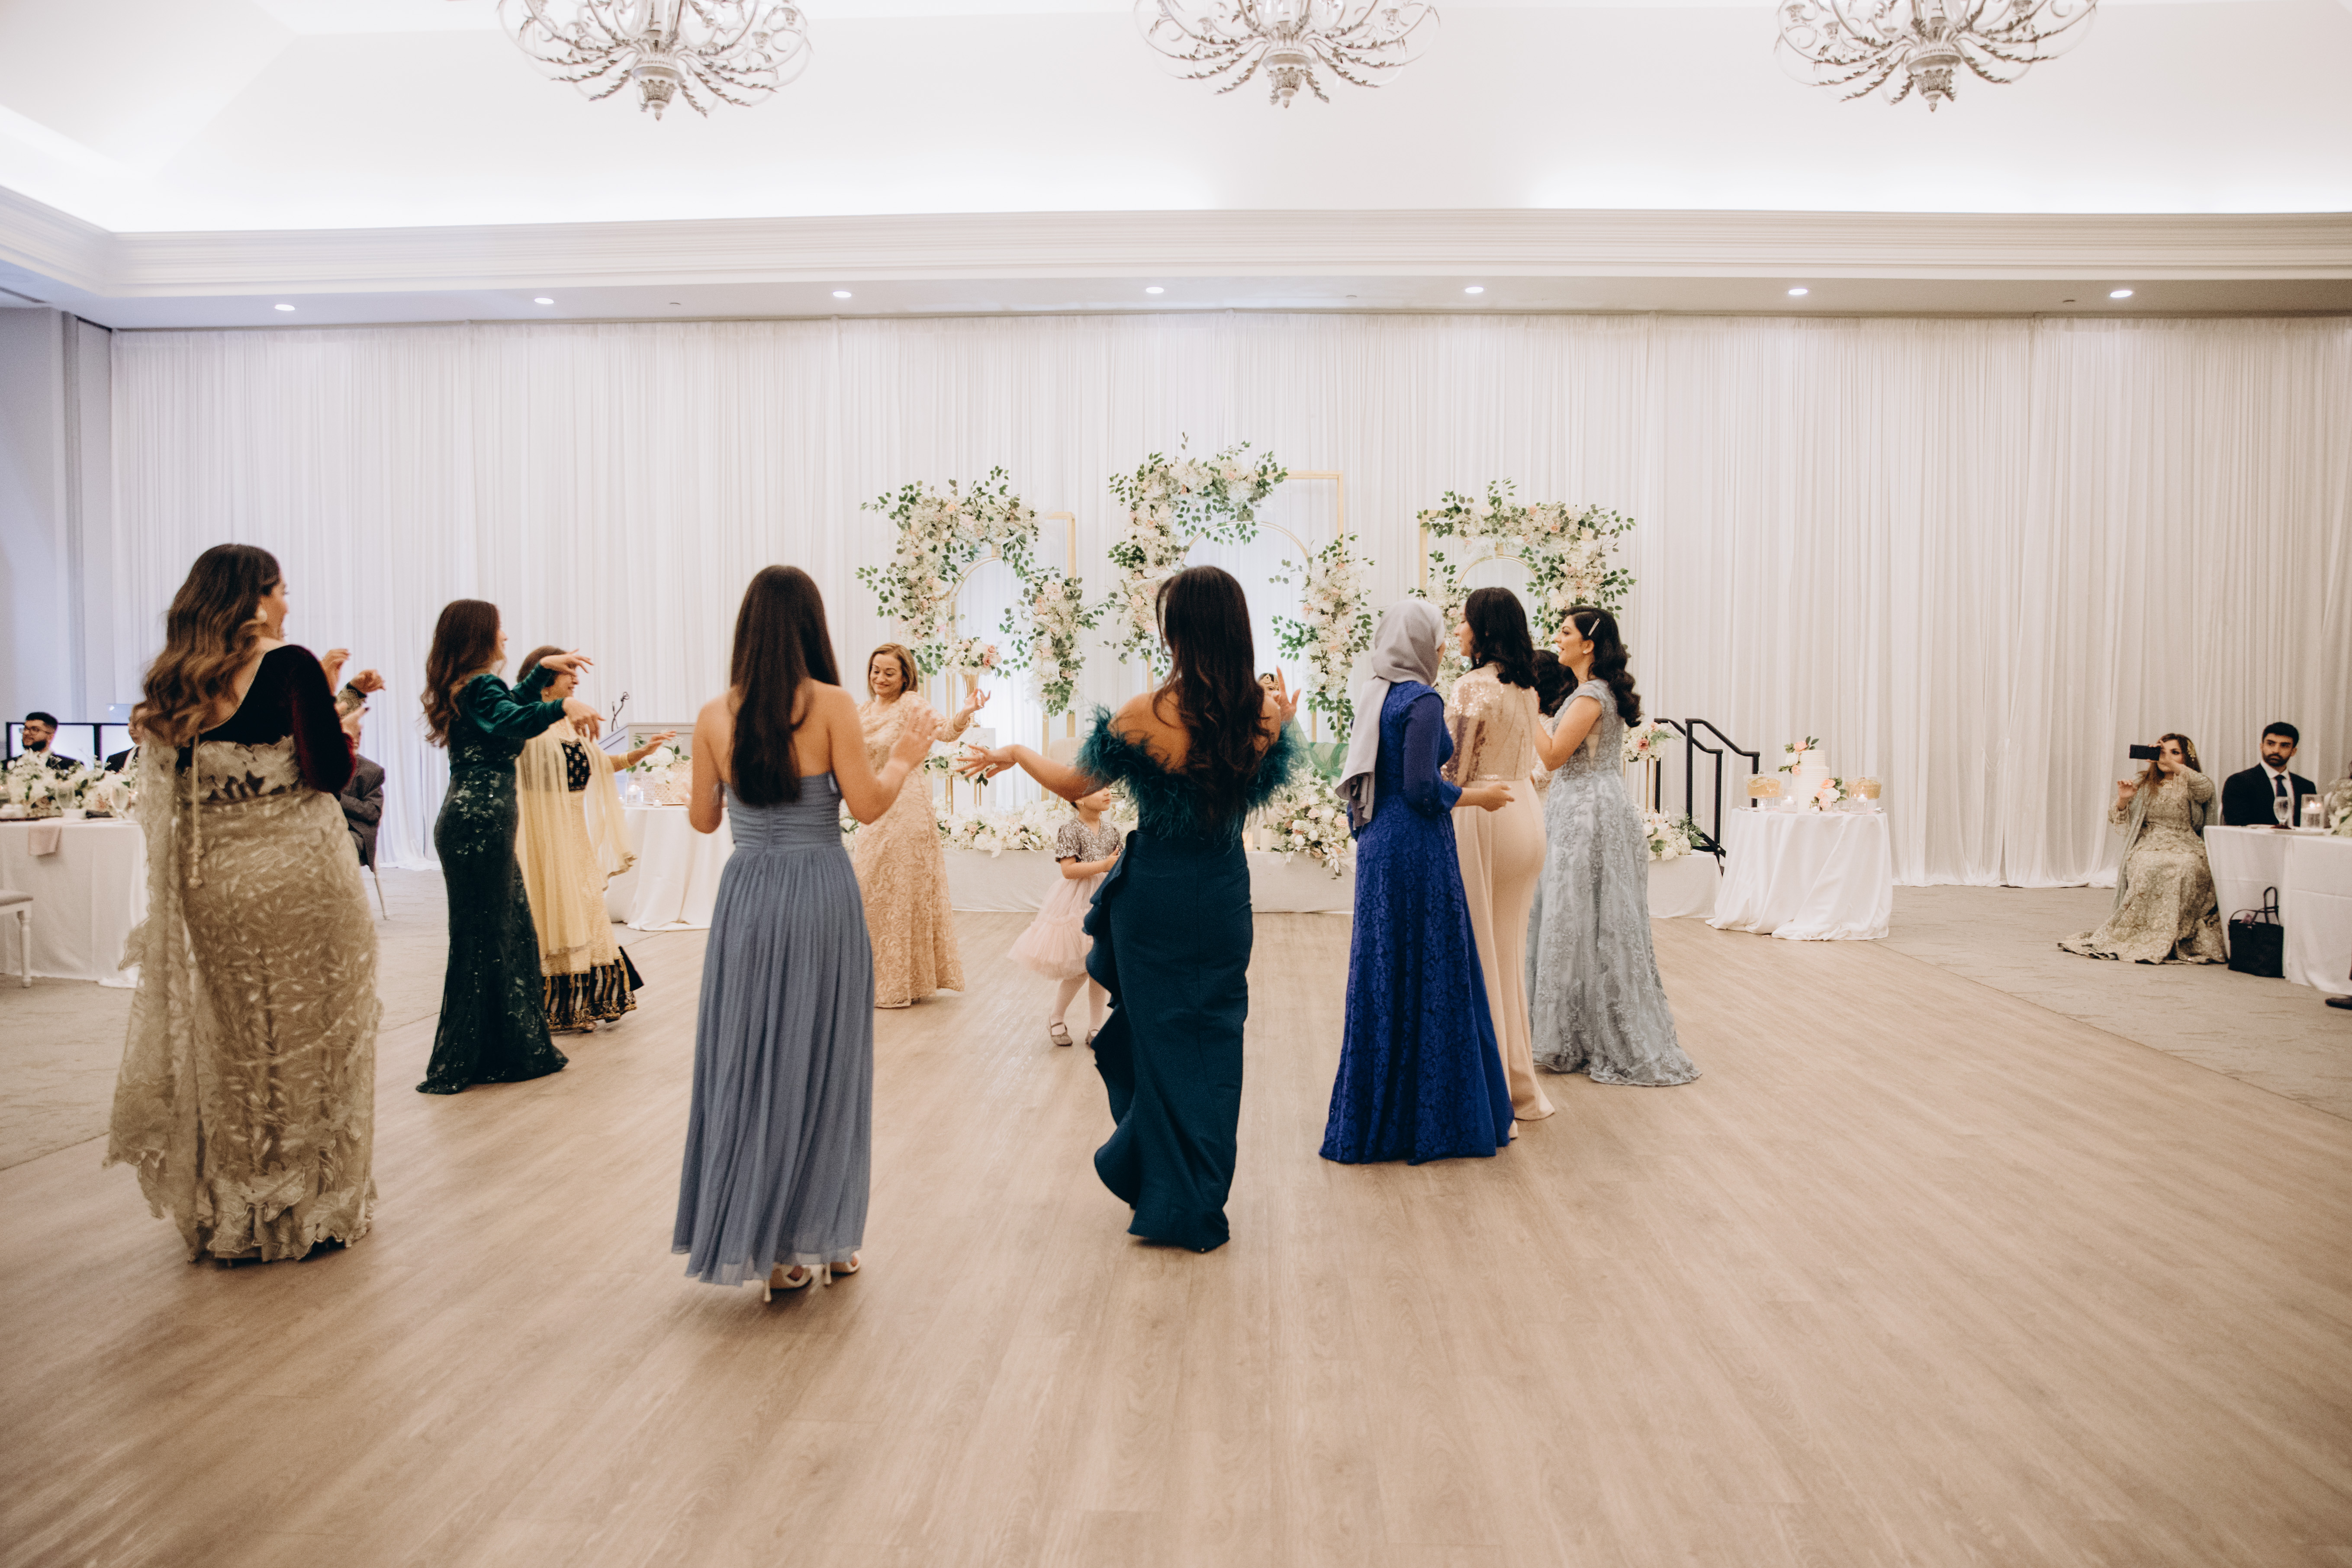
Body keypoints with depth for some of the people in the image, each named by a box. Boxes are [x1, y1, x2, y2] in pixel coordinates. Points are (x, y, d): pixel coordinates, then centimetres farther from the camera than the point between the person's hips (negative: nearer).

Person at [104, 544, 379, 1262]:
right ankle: (312, 1208, 15)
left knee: (228, 1044, 15)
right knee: (306, 1039, 6)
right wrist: (337, 707, 2)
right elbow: (330, 773, -13)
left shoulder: (172, 681, 8)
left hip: (208, 882, 5)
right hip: (295, 876, -5)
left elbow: (167, 799, 13)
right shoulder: (292, 665, -9)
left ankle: (227, 1214, 26)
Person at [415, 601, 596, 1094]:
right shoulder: (481, 687, -14)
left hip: (472, 819, 10)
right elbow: (511, 721, -36)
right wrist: (563, 706, -50)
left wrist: (543, 669, 30)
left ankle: (508, 1048, 20)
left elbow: (508, 705, 35)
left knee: (511, 928, 13)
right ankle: (459, 1063, 3)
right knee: (484, 937, -4)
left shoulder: (462, 689, 15)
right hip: (480, 822, -10)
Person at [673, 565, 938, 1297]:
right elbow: (867, 804, -9)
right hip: (821, 895, -2)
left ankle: (758, 1241, 18)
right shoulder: (832, 705, -9)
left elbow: (703, 819, 7)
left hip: (747, 899, 2)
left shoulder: (715, 716, 0)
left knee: (750, 1063, 11)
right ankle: (820, 1238, 21)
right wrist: (904, 756, 8)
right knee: (822, 1062, 10)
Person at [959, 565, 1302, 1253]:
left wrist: (1015, 753, 14)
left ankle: (1167, 1200, 23)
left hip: (1155, 896, -3)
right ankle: (1203, 1202, 27)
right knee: (1213, 1040, 15)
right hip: (1224, 894, 3)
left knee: (1158, 1039, 11)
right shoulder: (1263, 712, -8)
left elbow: (1074, 784, -3)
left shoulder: (1146, 715, -17)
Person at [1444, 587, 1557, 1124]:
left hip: (1483, 816, -8)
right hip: (1525, 811, 8)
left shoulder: (1473, 687, -15)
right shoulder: (1527, 688, 10)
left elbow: (1454, 771, -15)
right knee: (1510, 946, 15)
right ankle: (1518, 1079, 24)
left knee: (1479, 946, 1)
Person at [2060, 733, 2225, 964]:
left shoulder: (2190, 785, 9)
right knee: (2149, 867, -35)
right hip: (2148, 846, 1)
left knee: (2185, 869, -36)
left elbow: (2207, 789, -17)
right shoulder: (2144, 784, 16)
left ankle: (2176, 935, -25)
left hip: (2184, 848, -1)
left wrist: (2173, 765, -23)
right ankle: (2145, 934, -28)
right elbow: (2117, 819, 14)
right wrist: (2122, 800, -8)